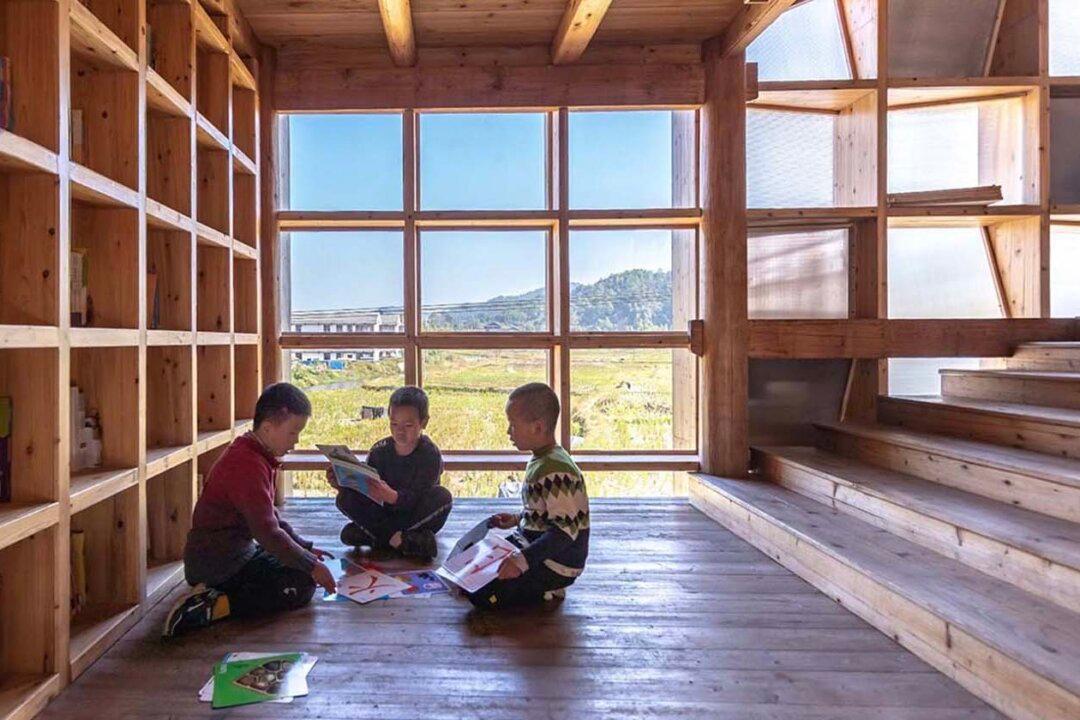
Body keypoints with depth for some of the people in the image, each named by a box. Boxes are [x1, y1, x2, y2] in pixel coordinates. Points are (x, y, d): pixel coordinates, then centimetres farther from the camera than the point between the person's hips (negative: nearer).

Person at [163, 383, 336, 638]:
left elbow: (270, 516, 18)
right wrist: (311, 566, -18)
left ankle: (215, 593, 10)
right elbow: (268, 531, -26)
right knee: (303, 585, -15)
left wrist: (305, 547, 13)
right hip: (216, 565, -10)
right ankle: (211, 607, -16)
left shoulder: (252, 455, 10)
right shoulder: (248, 465, -23)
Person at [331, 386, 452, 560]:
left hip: (418, 517, -3)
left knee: (442, 497, -32)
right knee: (345, 499, -18)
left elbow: (416, 498, -25)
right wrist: (343, 485, -26)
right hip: (386, 513, 3)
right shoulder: (379, 451, -3)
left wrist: (392, 496, -45)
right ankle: (396, 539, -26)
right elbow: (364, 489, -5)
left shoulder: (430, 454, -16)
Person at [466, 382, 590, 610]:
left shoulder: (556, 471, -27)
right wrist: (517, 518, 14)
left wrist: (524, 559, -33)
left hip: (555, 565, -10)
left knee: (482, 596, -16)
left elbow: (566, 530, -29)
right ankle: (543, 586, 15)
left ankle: (547, 591, 2)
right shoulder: (540, 461, 5)